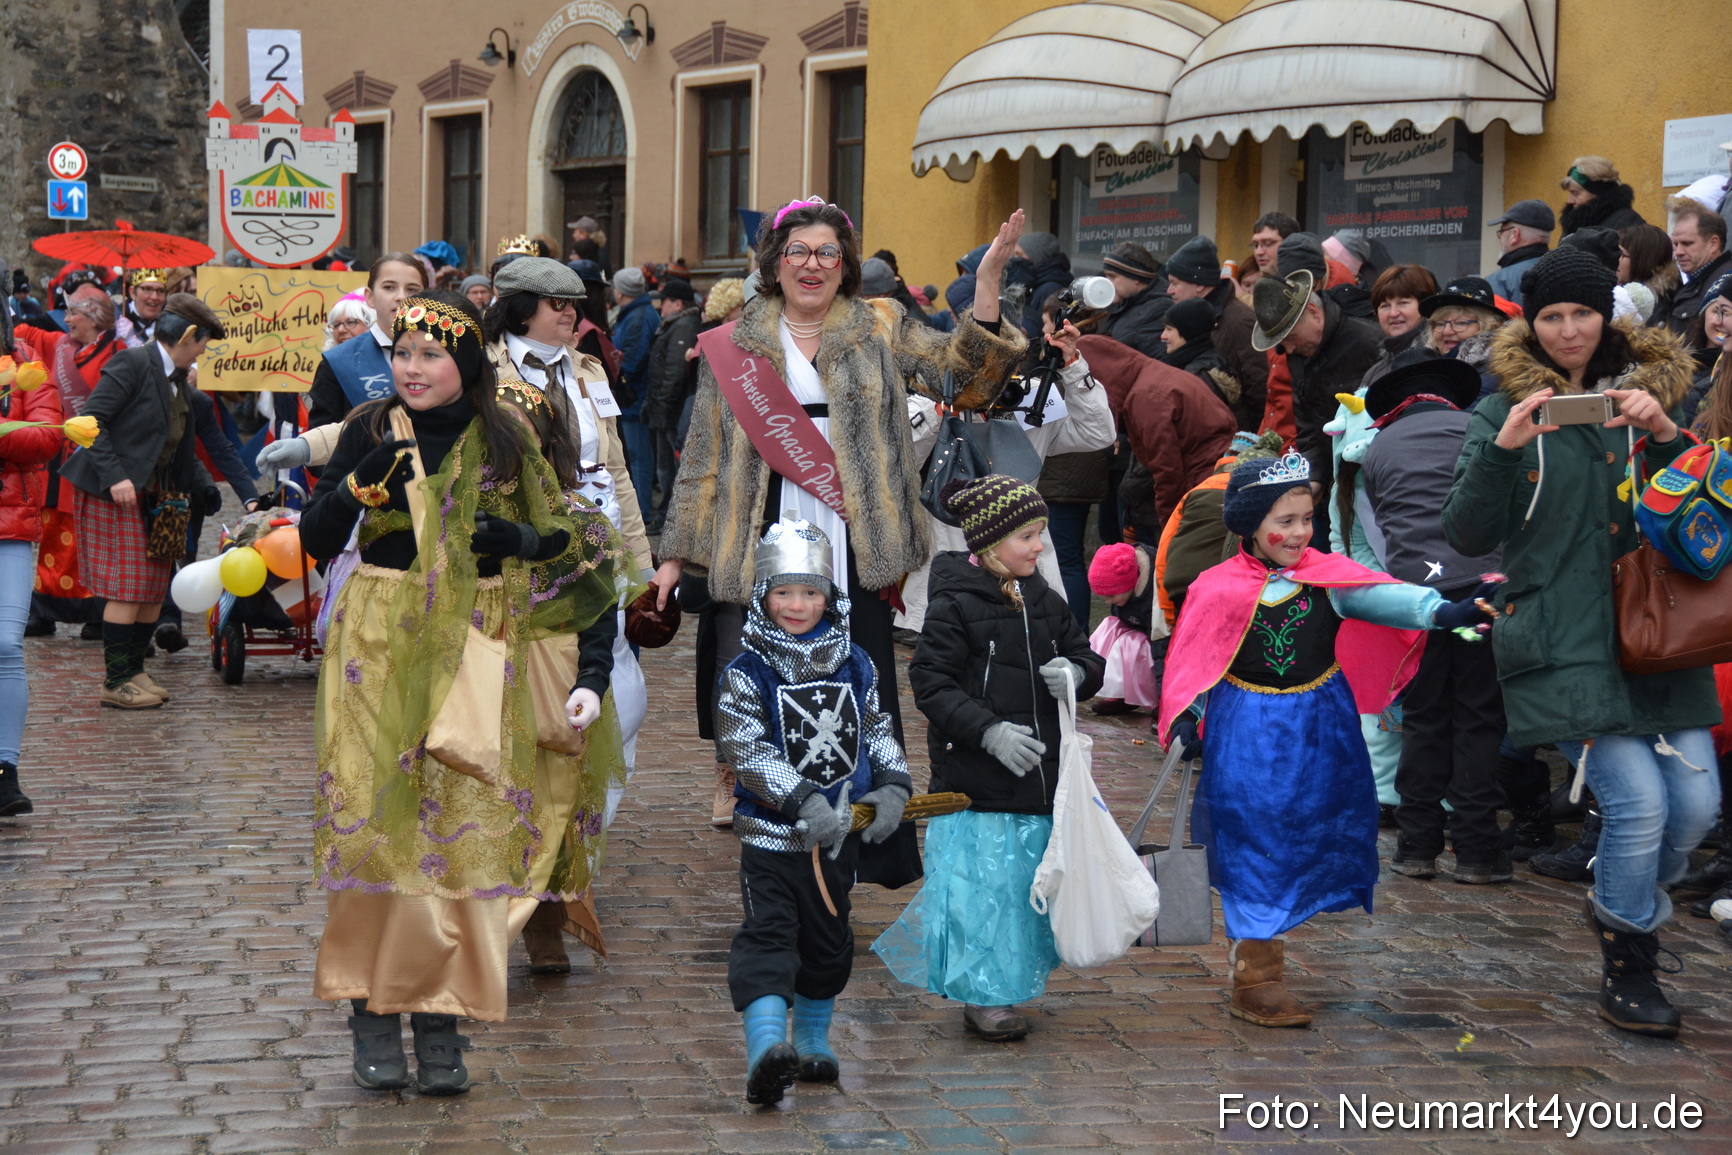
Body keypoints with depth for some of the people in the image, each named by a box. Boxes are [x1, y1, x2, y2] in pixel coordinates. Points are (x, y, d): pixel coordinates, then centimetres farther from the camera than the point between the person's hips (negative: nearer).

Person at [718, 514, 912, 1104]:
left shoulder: (855, 665, 6)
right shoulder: (747, 673, -8)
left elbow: (879, 731, 15)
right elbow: (747, 752, -16)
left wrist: (893, 787, -3)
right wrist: (804, 801, -26)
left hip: (838, 833, 5)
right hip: (770, 832, -5)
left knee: (828, 940, 16)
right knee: (767, 935, -16)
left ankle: (812, 1040, 33)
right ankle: (764, 1050, -28)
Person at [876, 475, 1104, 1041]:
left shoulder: (1043, 601, 9)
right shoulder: (954, 606, -11)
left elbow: (1088, 658, 18)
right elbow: (930, 682, -13)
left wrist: (1076, 672, -7)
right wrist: (988, 730, -21)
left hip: (1039, 780, 7)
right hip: (975, 782, -7)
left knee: (1030, 882, 12)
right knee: (981, 885, -4)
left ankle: (1007, 985, 26)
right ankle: (984, 994, 9)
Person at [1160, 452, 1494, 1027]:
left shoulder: (1328, 574, -1)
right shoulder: (1217, 590, -5)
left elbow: (1378, 596, -18)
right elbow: (1190, 664, 0)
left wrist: (1439, 610, -34)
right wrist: (1184, 721, -15)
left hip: (1319, 736, 3)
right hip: (1246, 737, -3)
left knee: (1309, 841, 11)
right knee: (1253, 850, -1)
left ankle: (1258, 943, 31)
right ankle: (1255, 980, 7)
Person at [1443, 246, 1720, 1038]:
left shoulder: (1647, 392, 11)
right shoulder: (1505, 411, 4)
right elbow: (1467, 536, -3)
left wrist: (1667, 436, -12)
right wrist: (1501, 450, -18)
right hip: (1562, 641, -3)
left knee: (1695, 802, -4)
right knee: (1637, 799, -16)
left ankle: (1628, 904, 28)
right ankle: (1625, 966, 7)